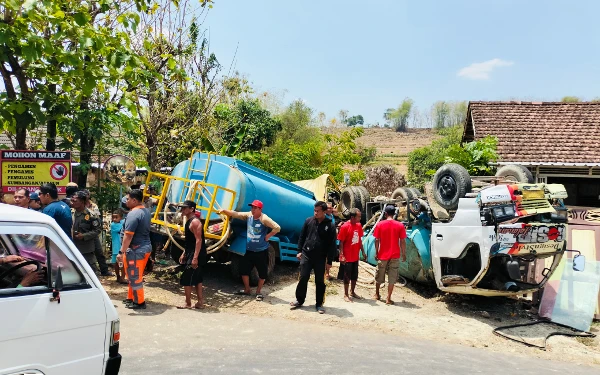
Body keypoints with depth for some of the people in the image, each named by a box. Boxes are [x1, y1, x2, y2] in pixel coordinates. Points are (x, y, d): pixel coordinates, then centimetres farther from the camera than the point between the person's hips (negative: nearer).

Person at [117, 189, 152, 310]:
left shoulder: (133, 214, -21)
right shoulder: (146, 211, 10)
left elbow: (128, 236, -24)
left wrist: (121, 252, -21)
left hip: (135, 250, -10)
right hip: (145, 247, 10)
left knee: (134, 277, 2)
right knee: (134, 276, 20)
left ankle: (139, 302, 10)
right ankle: (131, 298, 31)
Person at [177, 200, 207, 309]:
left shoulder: (195, 222, -17)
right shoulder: (189, 221, 15)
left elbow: (199, 240, -23)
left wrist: (195, 258, -27)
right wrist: (184, 254, 22)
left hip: (196, 255, -10)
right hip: (191, 254, 10)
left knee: (186, 279, -4)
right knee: (196, 279, 14)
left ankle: (188, 303, 6)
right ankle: (200, 302, 21)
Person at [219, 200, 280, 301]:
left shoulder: (264, 219, -18)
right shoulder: (248, 215, 0)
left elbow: (277, 228, -22)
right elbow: (235, 214, 0)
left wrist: (268, 236, -15)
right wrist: (224, 211, -13)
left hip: (261, 251, -5)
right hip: (249, 250, 5)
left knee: (262, 273, 6)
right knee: (243, 270, 10)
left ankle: (258, 292, 26)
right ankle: (247, 290, 29)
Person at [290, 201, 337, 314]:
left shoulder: (330, 226, -5)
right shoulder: (309, 221, 2)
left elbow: (332, 244, -3)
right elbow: (302, 237, 9)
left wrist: (329, 260, -6)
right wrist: (299, 251, 4)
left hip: (320, 258, -1)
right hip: (306, 255, 2)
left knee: (320, 281, 6)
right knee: (303, 278, 5)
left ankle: (319, 304, 17)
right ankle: (299, 300, 21)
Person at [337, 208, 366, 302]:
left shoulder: (359, 225, 1)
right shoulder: (345, 227, -18)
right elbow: (341, 242, -15)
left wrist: (363, 252, 13)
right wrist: (341, 255, -19)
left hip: (356, 256, 6)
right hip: (347, 257, -6)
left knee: (355, 276, 18)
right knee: (347, 276, 5)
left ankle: (352, 292, 35)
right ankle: (346, 295, 18)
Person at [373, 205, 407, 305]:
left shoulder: (380, 224, -5)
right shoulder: (400, 225, -5)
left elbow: (377, 240, -3)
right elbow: (402, 242, -4)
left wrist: (376, 253, 7)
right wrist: (404, 254, 5)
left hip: (382, 255, 1)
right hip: (395, 256, -1)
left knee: (379, 276, 17)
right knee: (392, 278, 5)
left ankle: (377, 294, 32)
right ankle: (388, 299, 5)